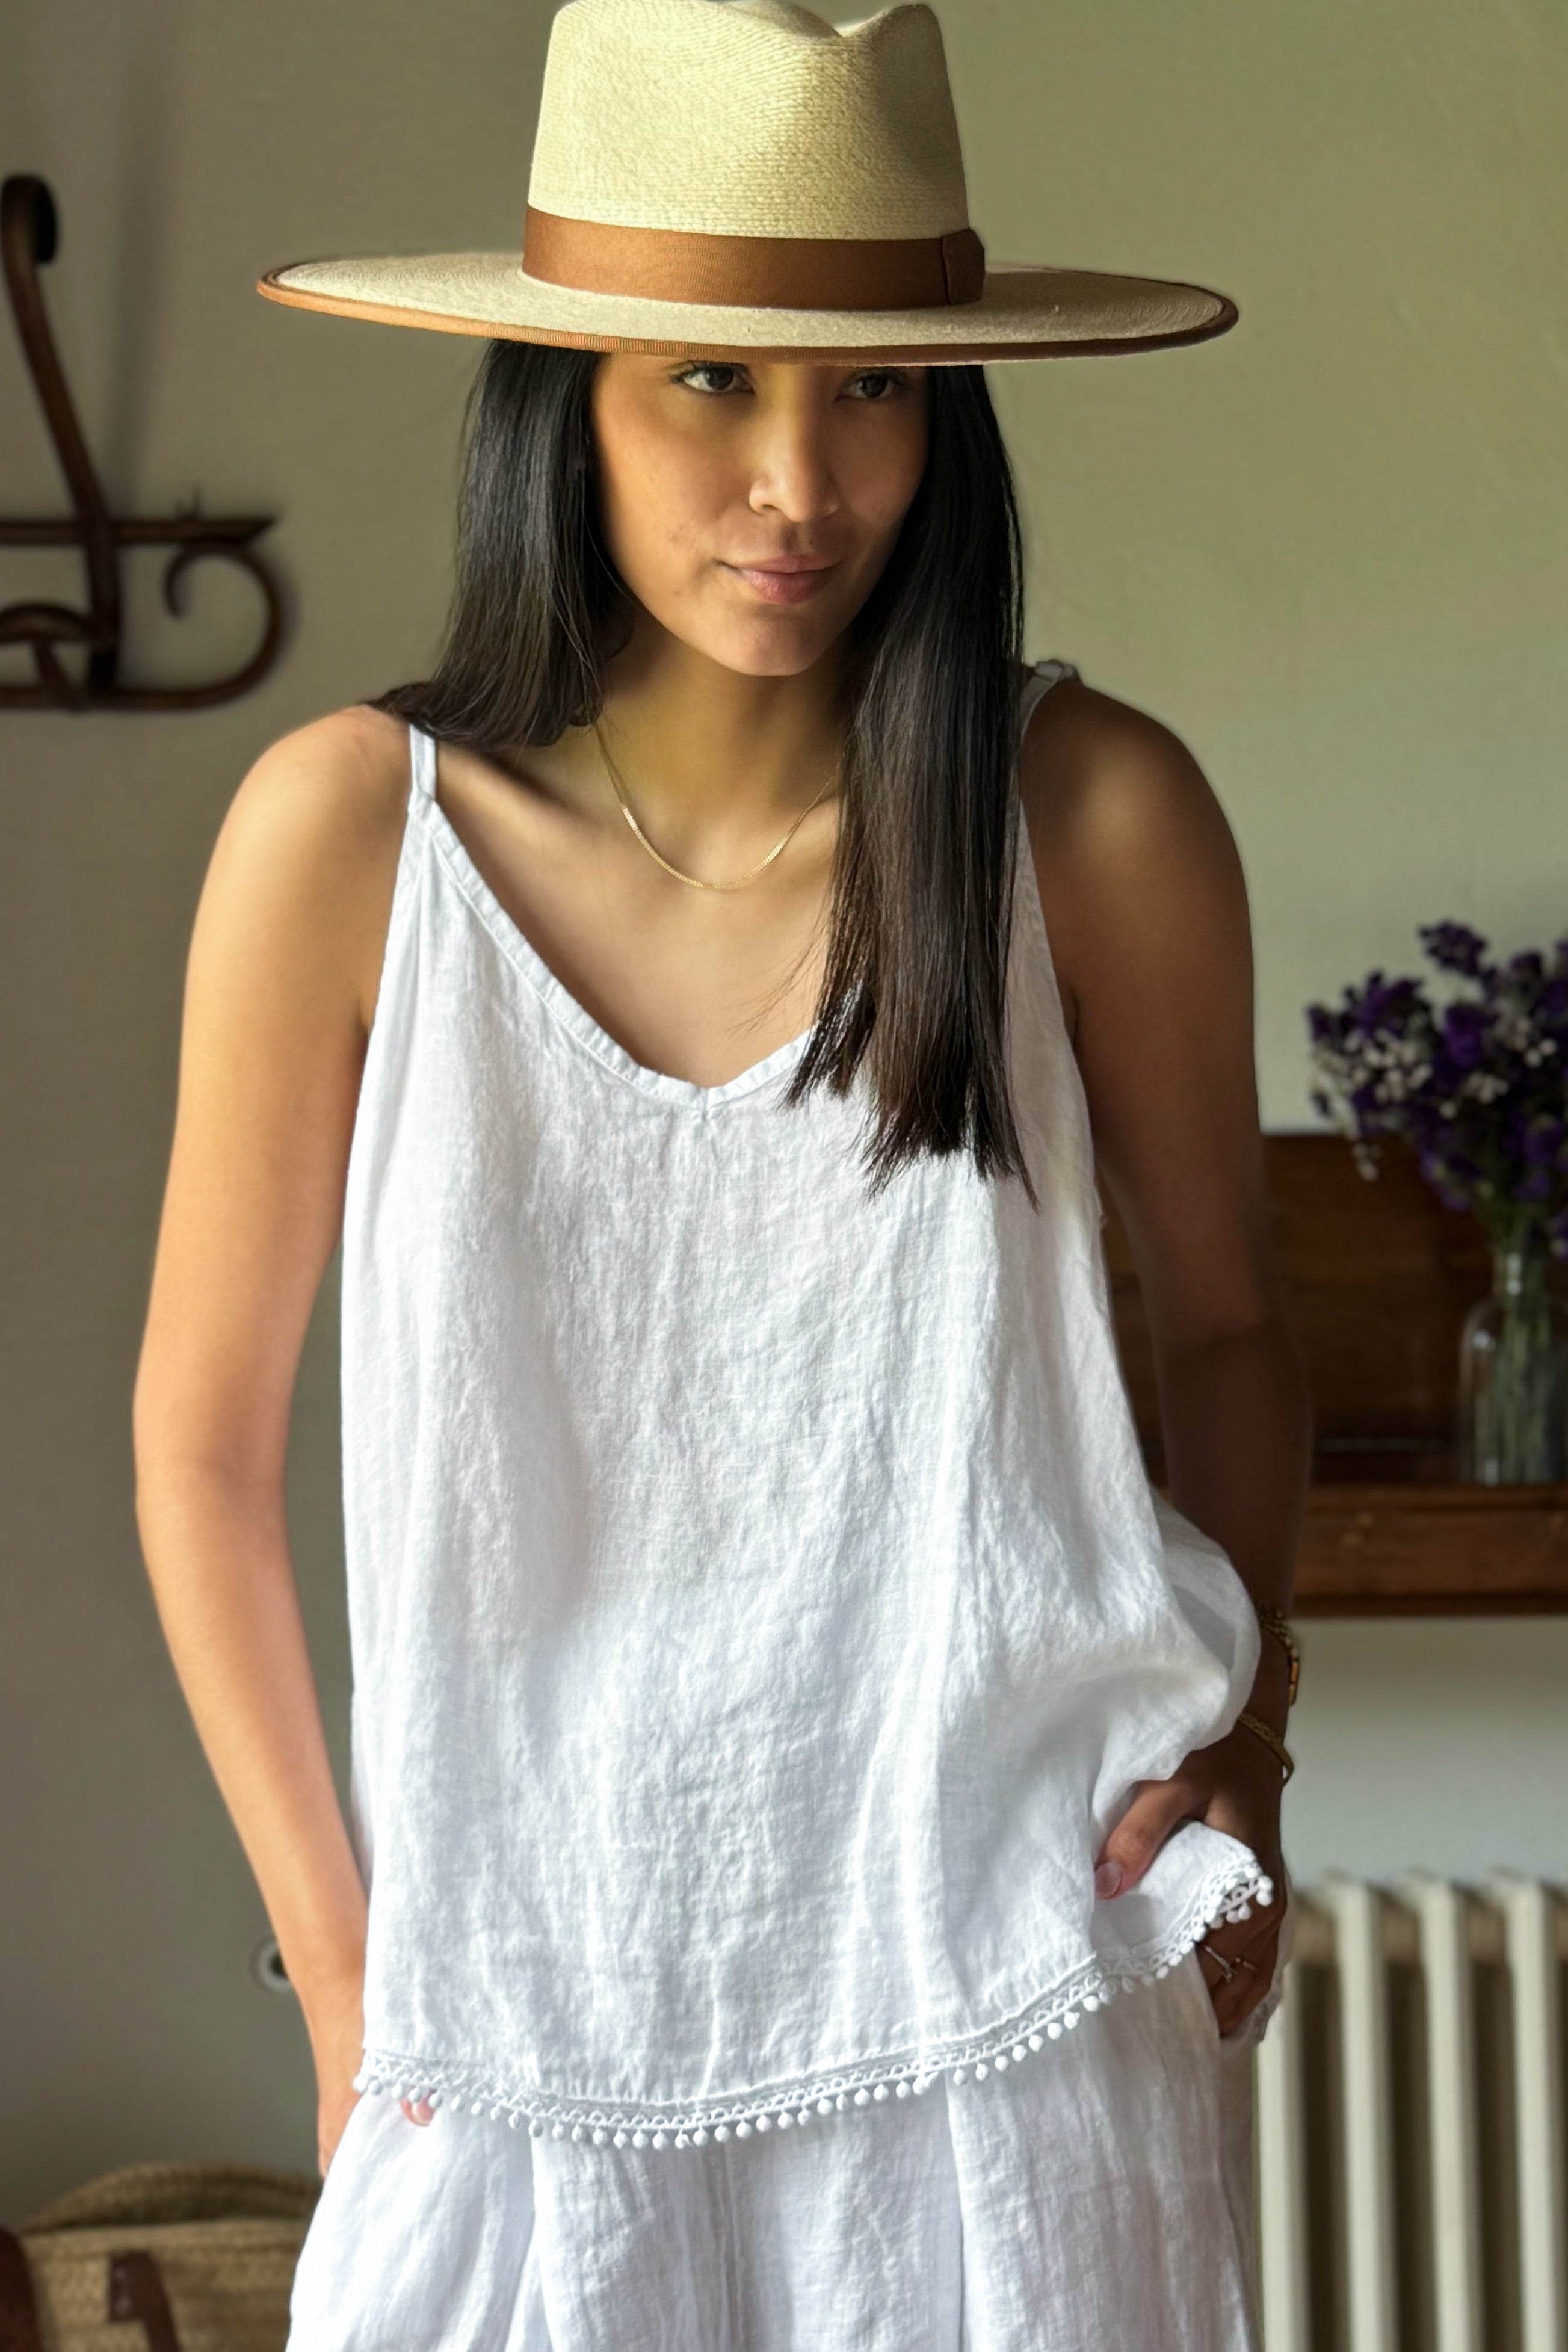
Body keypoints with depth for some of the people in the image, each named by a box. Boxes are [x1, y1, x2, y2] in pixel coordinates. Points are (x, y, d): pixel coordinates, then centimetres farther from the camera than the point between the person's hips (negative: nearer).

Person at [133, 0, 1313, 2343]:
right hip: (534, 2034, 0)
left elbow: (1223, 1324, 10)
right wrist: (342, 1976, 1)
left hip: (1013, 2000, 1)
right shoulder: (354, 833, -7)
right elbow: (203, 1443, 1)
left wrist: (1240, 1745, -2)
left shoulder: (1091, 815, -6)